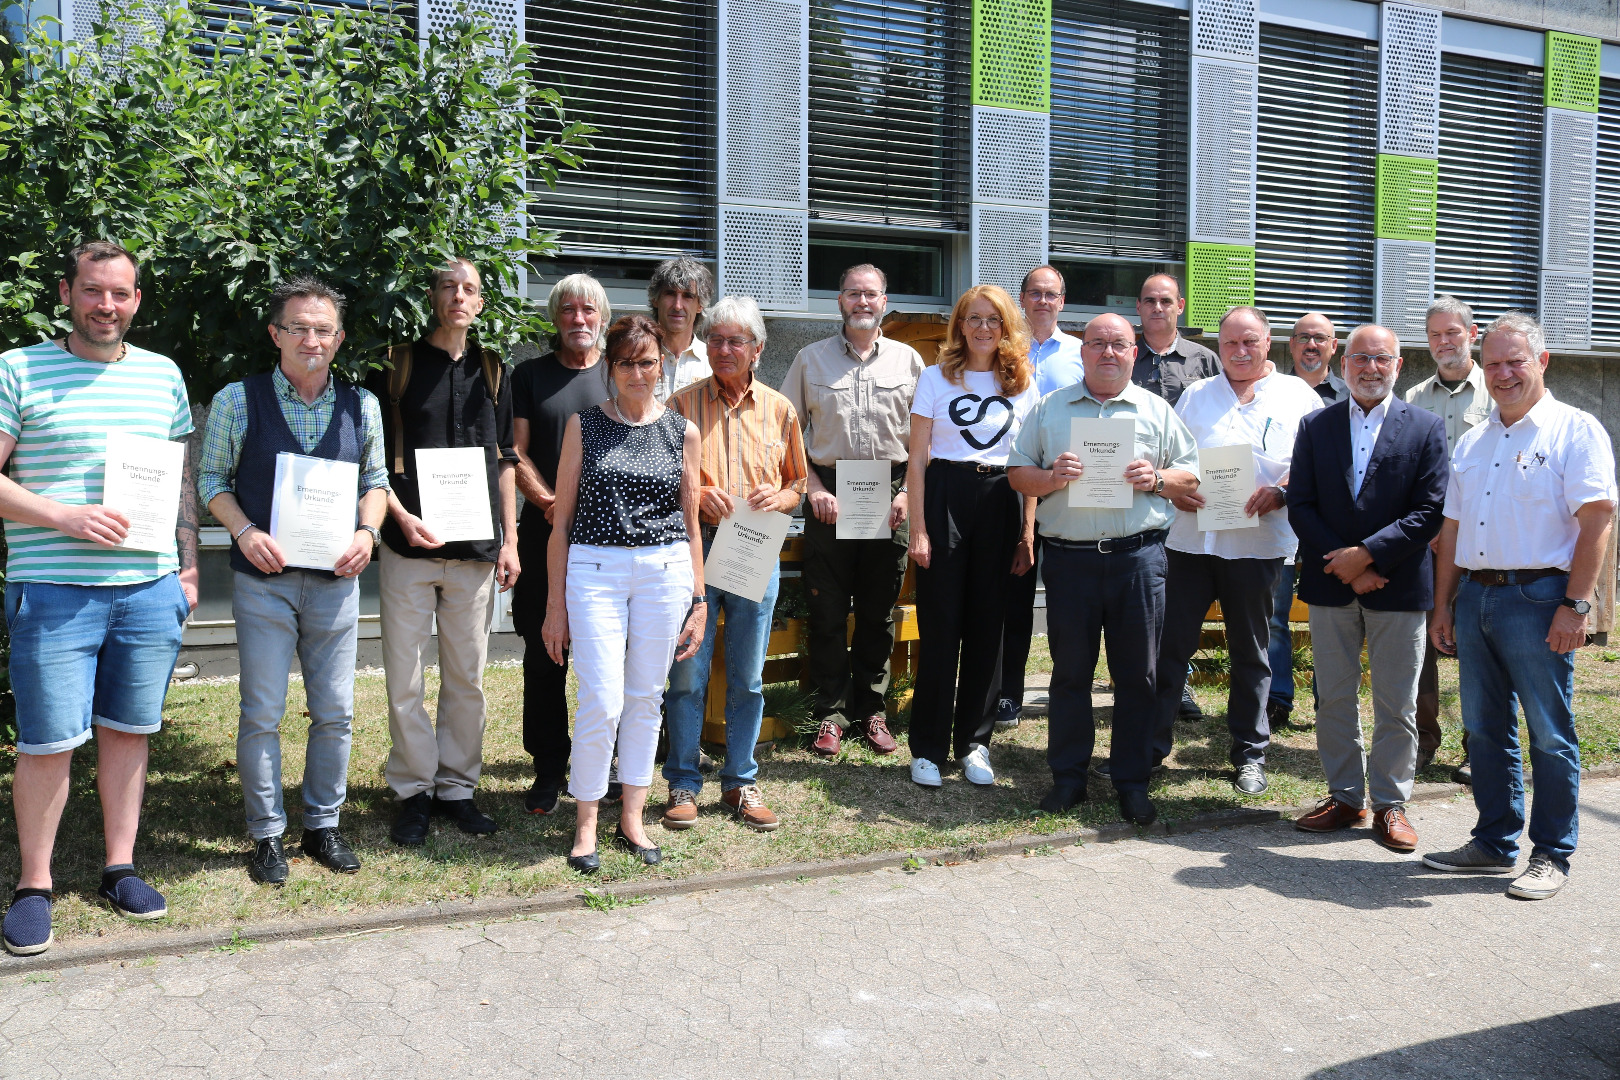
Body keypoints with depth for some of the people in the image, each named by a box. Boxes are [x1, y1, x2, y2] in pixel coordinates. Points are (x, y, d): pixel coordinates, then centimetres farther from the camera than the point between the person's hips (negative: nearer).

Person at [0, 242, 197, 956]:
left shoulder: (163, 375, 12)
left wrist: (187, 567, 13)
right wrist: (63, 516, -18)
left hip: (150, 589, 4)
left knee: (128, 730, 11)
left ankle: (120, 867, 24)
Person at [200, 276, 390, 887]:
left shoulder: (361, 405, 5)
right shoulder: (237, 400, -2)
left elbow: (376, 481, 13)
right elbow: (212, 480, 3)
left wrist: (367, 532, -5)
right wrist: (245, 532, -14)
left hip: (336, 579, 3)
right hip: (263, 579, -2)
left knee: (335, 713, 8)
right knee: (262, 714, 3)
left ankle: (323, 825, 24)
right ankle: (266, 835, 17)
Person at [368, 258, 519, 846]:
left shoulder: (493, 371, 12)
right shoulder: (397, 364, 3)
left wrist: (509, 540, 8)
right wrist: (401, 516, -13)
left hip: (476, 549, 3)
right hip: (408, 545, -2)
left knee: (467, 676, 8)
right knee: (405, 680, 2)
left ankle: (457, 785, 20)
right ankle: (414, 791, 16)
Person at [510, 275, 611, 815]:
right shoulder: (531, 375, 10)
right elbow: (517, 452, 5)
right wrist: (551, 504, -11)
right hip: (545, 533, 0)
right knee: (544, 655, 2)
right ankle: (549, 770, 12)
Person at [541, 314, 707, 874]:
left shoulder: (682, 432, 8)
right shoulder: (584, 426, 4)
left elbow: (690, 523, 12)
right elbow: (561, 519, 4)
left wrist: (698, 600, 9)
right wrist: (555, 604, 1)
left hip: (665, 571, 2)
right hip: (595, 570, -2)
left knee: (645, 697, 8)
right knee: (602, 702, -6)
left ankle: (632, 818, 22)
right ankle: (586, 823, 12)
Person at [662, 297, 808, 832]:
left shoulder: (779, 410, 10)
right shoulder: (683, 404, 4)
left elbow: (797, 484, 16)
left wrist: (778, 498, -5)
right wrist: (698, 496, -12)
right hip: (694, 549, -2)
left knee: (747, 678, 8)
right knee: (687, 674, 0)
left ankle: (740, 782, 21)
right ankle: (683, 784, 13)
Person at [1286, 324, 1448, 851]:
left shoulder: (1426, 428, 1)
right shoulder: (1316, 426, 6)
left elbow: (1430, 511, -6)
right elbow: (1300, 505, 1)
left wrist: (1366, 553, -15)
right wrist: (1342, 564, -10)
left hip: (1398, 587, -2)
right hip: (1330, 585, 2)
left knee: (1396, 705, 5)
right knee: (1333, 699, 9)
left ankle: (1390, 803, 18)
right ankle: (1345, 797, 22)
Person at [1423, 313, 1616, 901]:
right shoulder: (1471, 442, 16)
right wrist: (1442, 604, 12)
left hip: (1537, 597, -6)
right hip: (1474, 595, 6)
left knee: (1550, 735, 2)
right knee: (1486, 729, 12)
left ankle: (1551, 855, 13)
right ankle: (1494, 844, 23)